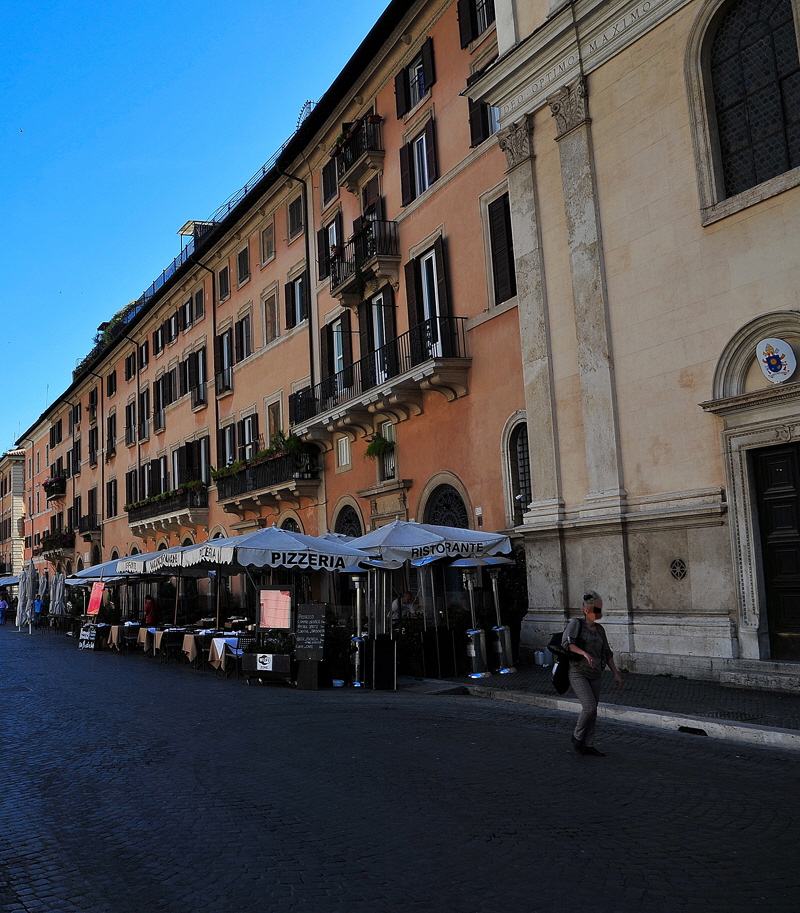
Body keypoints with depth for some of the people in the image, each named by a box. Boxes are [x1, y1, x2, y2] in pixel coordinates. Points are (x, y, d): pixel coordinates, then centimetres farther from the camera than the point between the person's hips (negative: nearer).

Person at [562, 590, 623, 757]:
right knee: (589, 707, -15)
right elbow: (566, 642, -21)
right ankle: (577, 736, 7)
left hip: (594, 675, 6)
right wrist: (584, 653, -34)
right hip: (578, 673, -6)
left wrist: (616, 673, 12)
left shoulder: (599, 629, 10)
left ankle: (588, 744, 18)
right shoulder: (576, 623, -8)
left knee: (592, 711, 7)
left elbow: (607, 653, 17)